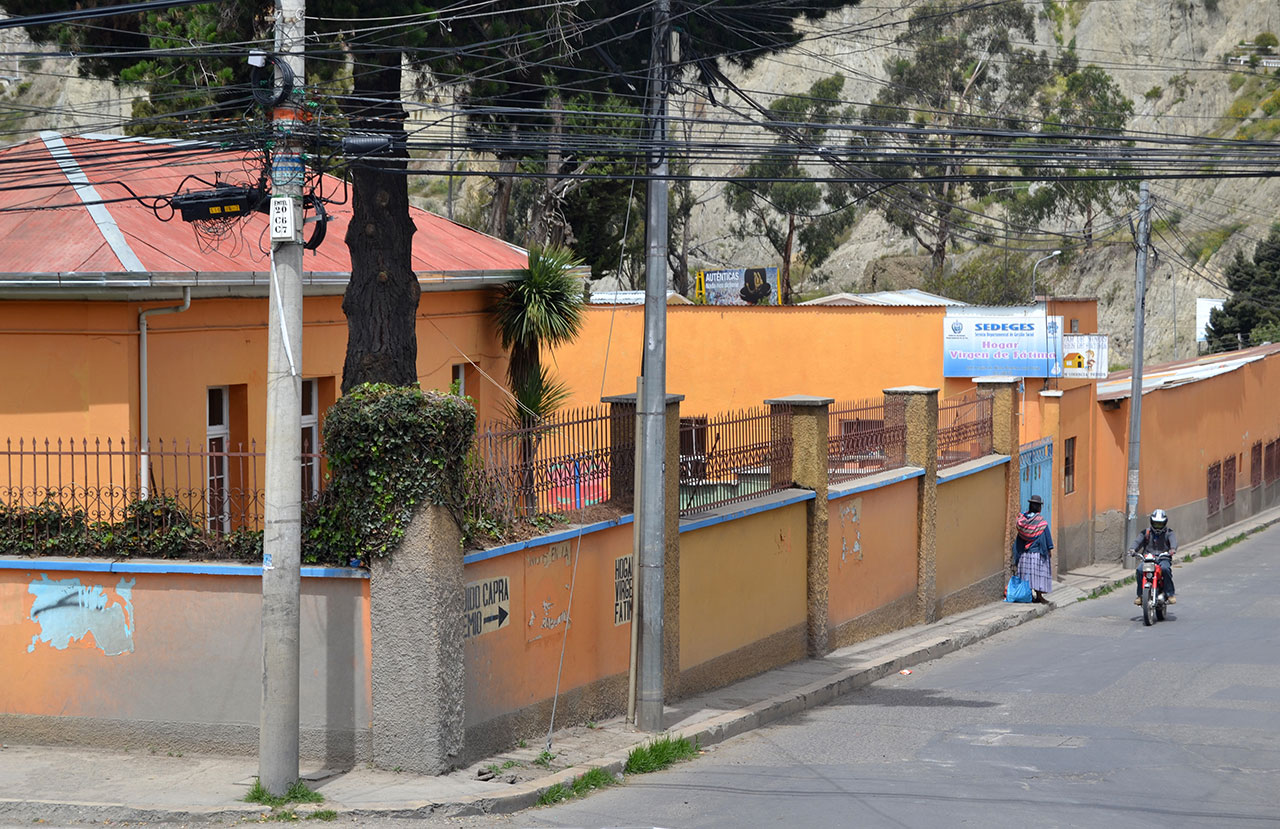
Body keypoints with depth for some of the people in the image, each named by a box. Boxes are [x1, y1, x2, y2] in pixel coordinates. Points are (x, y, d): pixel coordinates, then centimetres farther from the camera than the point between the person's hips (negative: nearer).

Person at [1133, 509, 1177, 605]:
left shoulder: (1169, 533, 10)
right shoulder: (1146, 533, 16)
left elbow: (1173, 541, -10)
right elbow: (1139, 541, 2)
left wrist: (1173, 549, -34)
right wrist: (1133, 549, -20)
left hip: (1164, 558, -2)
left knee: (1165, 568, -36)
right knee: (1140, 569, -27)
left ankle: (1170, 594, -27)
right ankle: (1140, 595, -17)